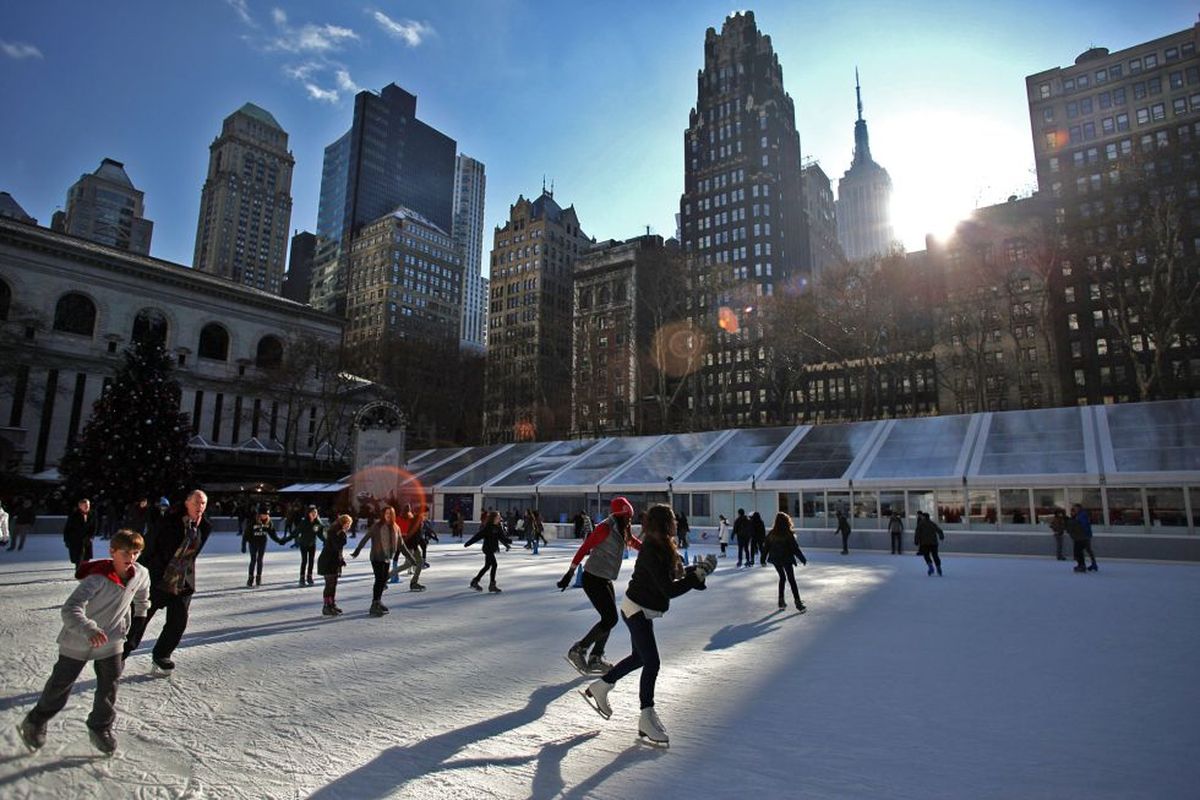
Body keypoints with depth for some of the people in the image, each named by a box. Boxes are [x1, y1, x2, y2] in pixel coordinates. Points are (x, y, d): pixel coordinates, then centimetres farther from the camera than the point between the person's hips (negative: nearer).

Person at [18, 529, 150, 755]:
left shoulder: (141, 574, -14)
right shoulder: (97, 578, -32)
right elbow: (71, 609, -41)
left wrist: (139, 617, 18)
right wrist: (89, 630, -55)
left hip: (111, 641, 4)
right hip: (77, 642, -4)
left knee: (109, 686, 7)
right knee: (60, 685, 14)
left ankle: (100, 728, 27)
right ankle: (35, 722, 41)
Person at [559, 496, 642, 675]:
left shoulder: (622, 531, 8)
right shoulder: (605, 528, -18)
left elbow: (638, 544, 19)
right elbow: (584, 548, -18)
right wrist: (570, 573, -18)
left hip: (605, 580, 9)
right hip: (593, 579, -9)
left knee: (609, 619, 11)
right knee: (610, 618, -9)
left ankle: (596, 658, 21)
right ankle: (579, 650, 1)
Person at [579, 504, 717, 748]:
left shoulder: (661, 547, 2)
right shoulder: (652, 552, -27)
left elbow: (672, 573, 11)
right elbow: (669, 589, -29)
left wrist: (697, 569, -3)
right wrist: (699, 574, -27)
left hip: (641, 610, 10)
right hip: (637, 611, -10)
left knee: (639, 657, 20)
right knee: (651, 662, -7)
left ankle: (597, 688, 34)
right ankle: (647, 718, 5)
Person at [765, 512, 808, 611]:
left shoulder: (771, 534, -1)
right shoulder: (789, 534, -14)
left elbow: (766, 547, 4)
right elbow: (795, 548, -12)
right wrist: (803, 560, -2)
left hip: (775, 559, 4)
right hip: (787, 559, -4)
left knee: (782, 578, 20)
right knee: (792, 580, 1)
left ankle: (781, 601, 21)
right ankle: (798, 604, 0)